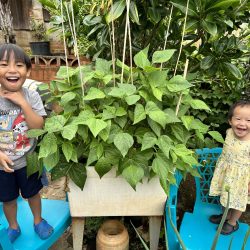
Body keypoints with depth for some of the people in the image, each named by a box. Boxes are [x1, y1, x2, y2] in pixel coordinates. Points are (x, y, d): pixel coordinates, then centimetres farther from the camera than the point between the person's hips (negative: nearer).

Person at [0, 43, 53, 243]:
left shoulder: (32, 96, -14)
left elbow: (38, 127, -22)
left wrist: (22, 103, -29)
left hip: (28, 160, 0)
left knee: (33, 193, 21)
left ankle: (38, 220, 48)